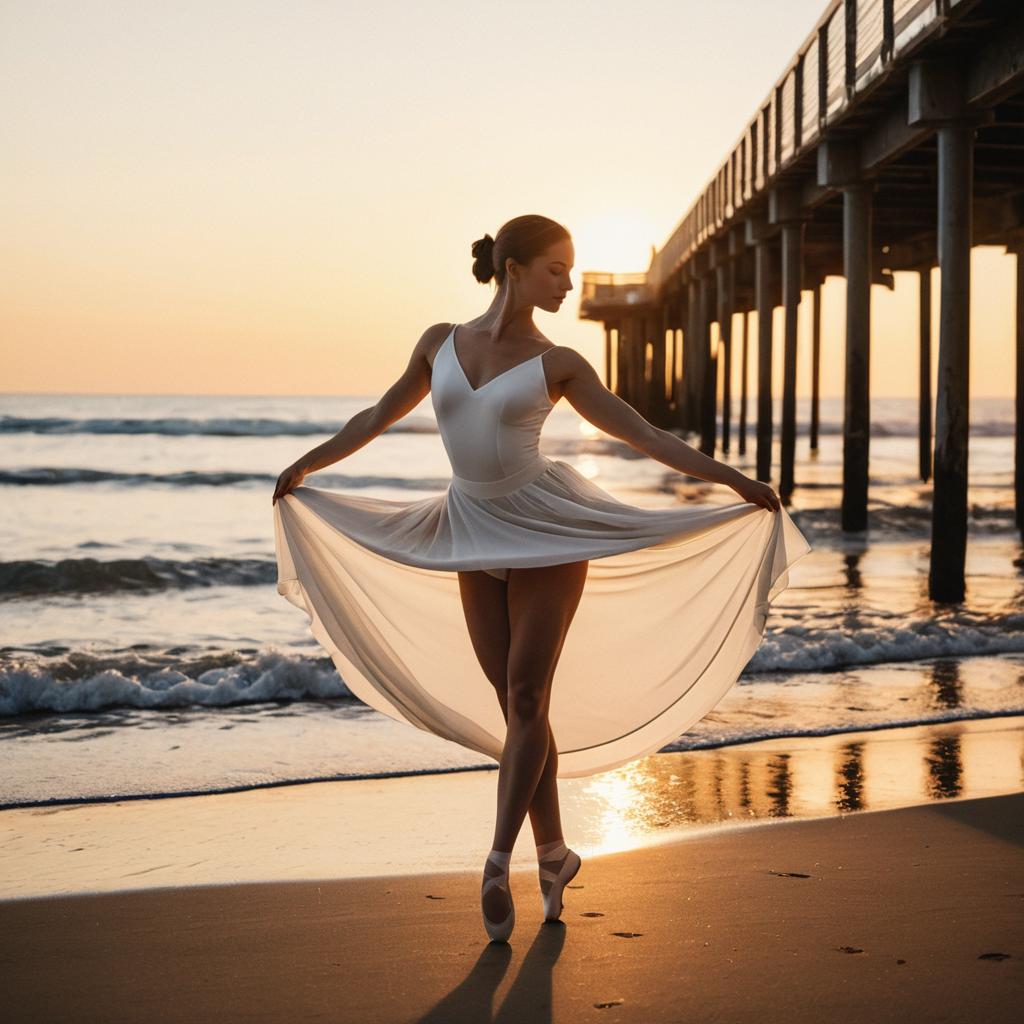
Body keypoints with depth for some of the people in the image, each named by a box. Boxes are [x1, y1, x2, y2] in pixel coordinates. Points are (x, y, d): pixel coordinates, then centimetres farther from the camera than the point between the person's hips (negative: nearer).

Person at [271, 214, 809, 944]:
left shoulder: (556, 363, -4)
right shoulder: (441, 341, 2)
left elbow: (643, 434, -3)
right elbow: (382, 415, 16)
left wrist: (734, 480, -10)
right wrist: (307, 466, 25)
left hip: (545, 530, -3)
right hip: (474, 534, 3)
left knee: (525, 699, -7)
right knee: (515, 702, 6)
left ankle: (499, 861, -2)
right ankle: (553, 853, 17)